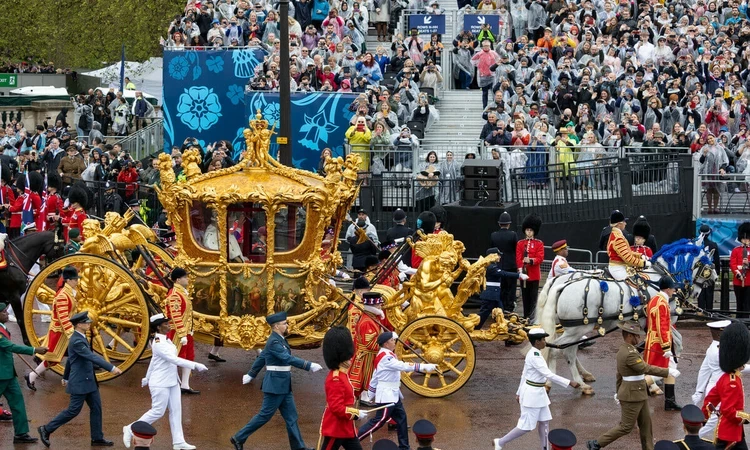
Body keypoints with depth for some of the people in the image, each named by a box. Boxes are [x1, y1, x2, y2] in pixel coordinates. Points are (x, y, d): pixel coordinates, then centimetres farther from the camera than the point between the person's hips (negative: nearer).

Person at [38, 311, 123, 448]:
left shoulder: (79, 338, 10)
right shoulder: (77, 341, -22)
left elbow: (70, 359, 21)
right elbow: (92, 357, -30)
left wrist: (66, 377, 31)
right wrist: (111, 368, -34)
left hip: (89, 381, 10)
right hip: (80, 383, -10)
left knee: (96, 408, 8)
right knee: (73, 411, -2)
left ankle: (97, 438, 13)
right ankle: (46, 430, 8)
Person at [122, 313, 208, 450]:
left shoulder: (165, 340, 7)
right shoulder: (158, 344, -22)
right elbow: (174, 359, -30)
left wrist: (147, 378, 28)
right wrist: (195, 366, -33)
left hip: (172, 381, 9)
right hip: (160, 383, -9)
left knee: (176, 411, 6)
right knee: (157, 411, -2)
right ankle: (131, 430, 12)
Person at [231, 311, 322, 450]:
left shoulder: (279, 339, 11)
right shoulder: (274, 342, -19)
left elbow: (262, 357, 20)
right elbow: (289, 359, -29)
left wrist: (251, 375, 29)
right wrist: (309, 366, -32)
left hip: (283, 385, 10)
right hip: (275, 385, -10)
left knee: (291, 416, 8)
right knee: (265, 415, -2)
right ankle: (239, 438, 7)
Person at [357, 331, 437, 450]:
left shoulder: (386, 355, 13)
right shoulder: (385, 357, -19)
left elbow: (376, 376, 18)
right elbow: (403, 366, -31)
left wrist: (371, 395, 23)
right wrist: (423, 367, -35)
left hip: (393, 394, 10)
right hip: (386, 394, -10)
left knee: (401, 418, 11)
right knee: (379, 421, -8)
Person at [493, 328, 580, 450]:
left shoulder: (532, 354, 7)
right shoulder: (535, 356, -24)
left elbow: (524, 375, 15)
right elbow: (549, 375, -29)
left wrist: (519, 393, 23)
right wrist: (569, 383, -30)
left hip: (539, 393, 10)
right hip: (532, 394, -10)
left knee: (544, 422, 12)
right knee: (526, 426, -1)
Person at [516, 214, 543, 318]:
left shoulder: (539, 243, 3)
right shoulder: (520, 243, 9)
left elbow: (540, 258, -7)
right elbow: (518, 257, 1)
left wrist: (531, 260, -26)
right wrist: (520, 268, -15)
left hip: (534, 274, -2)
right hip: (524, 273, 2)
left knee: (533, 297, -3)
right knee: (525, 297, 7)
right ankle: (526, 317, 12)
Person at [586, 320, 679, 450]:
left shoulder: (623, 350, 7)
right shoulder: (629, 354, -25)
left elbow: (619, 374, 16)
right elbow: (647, 369, -27)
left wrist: (619, 393, 24)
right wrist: (668, 372, -23)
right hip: (632, 396, -10)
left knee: (646, 424, 13)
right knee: (626, 427, 0)